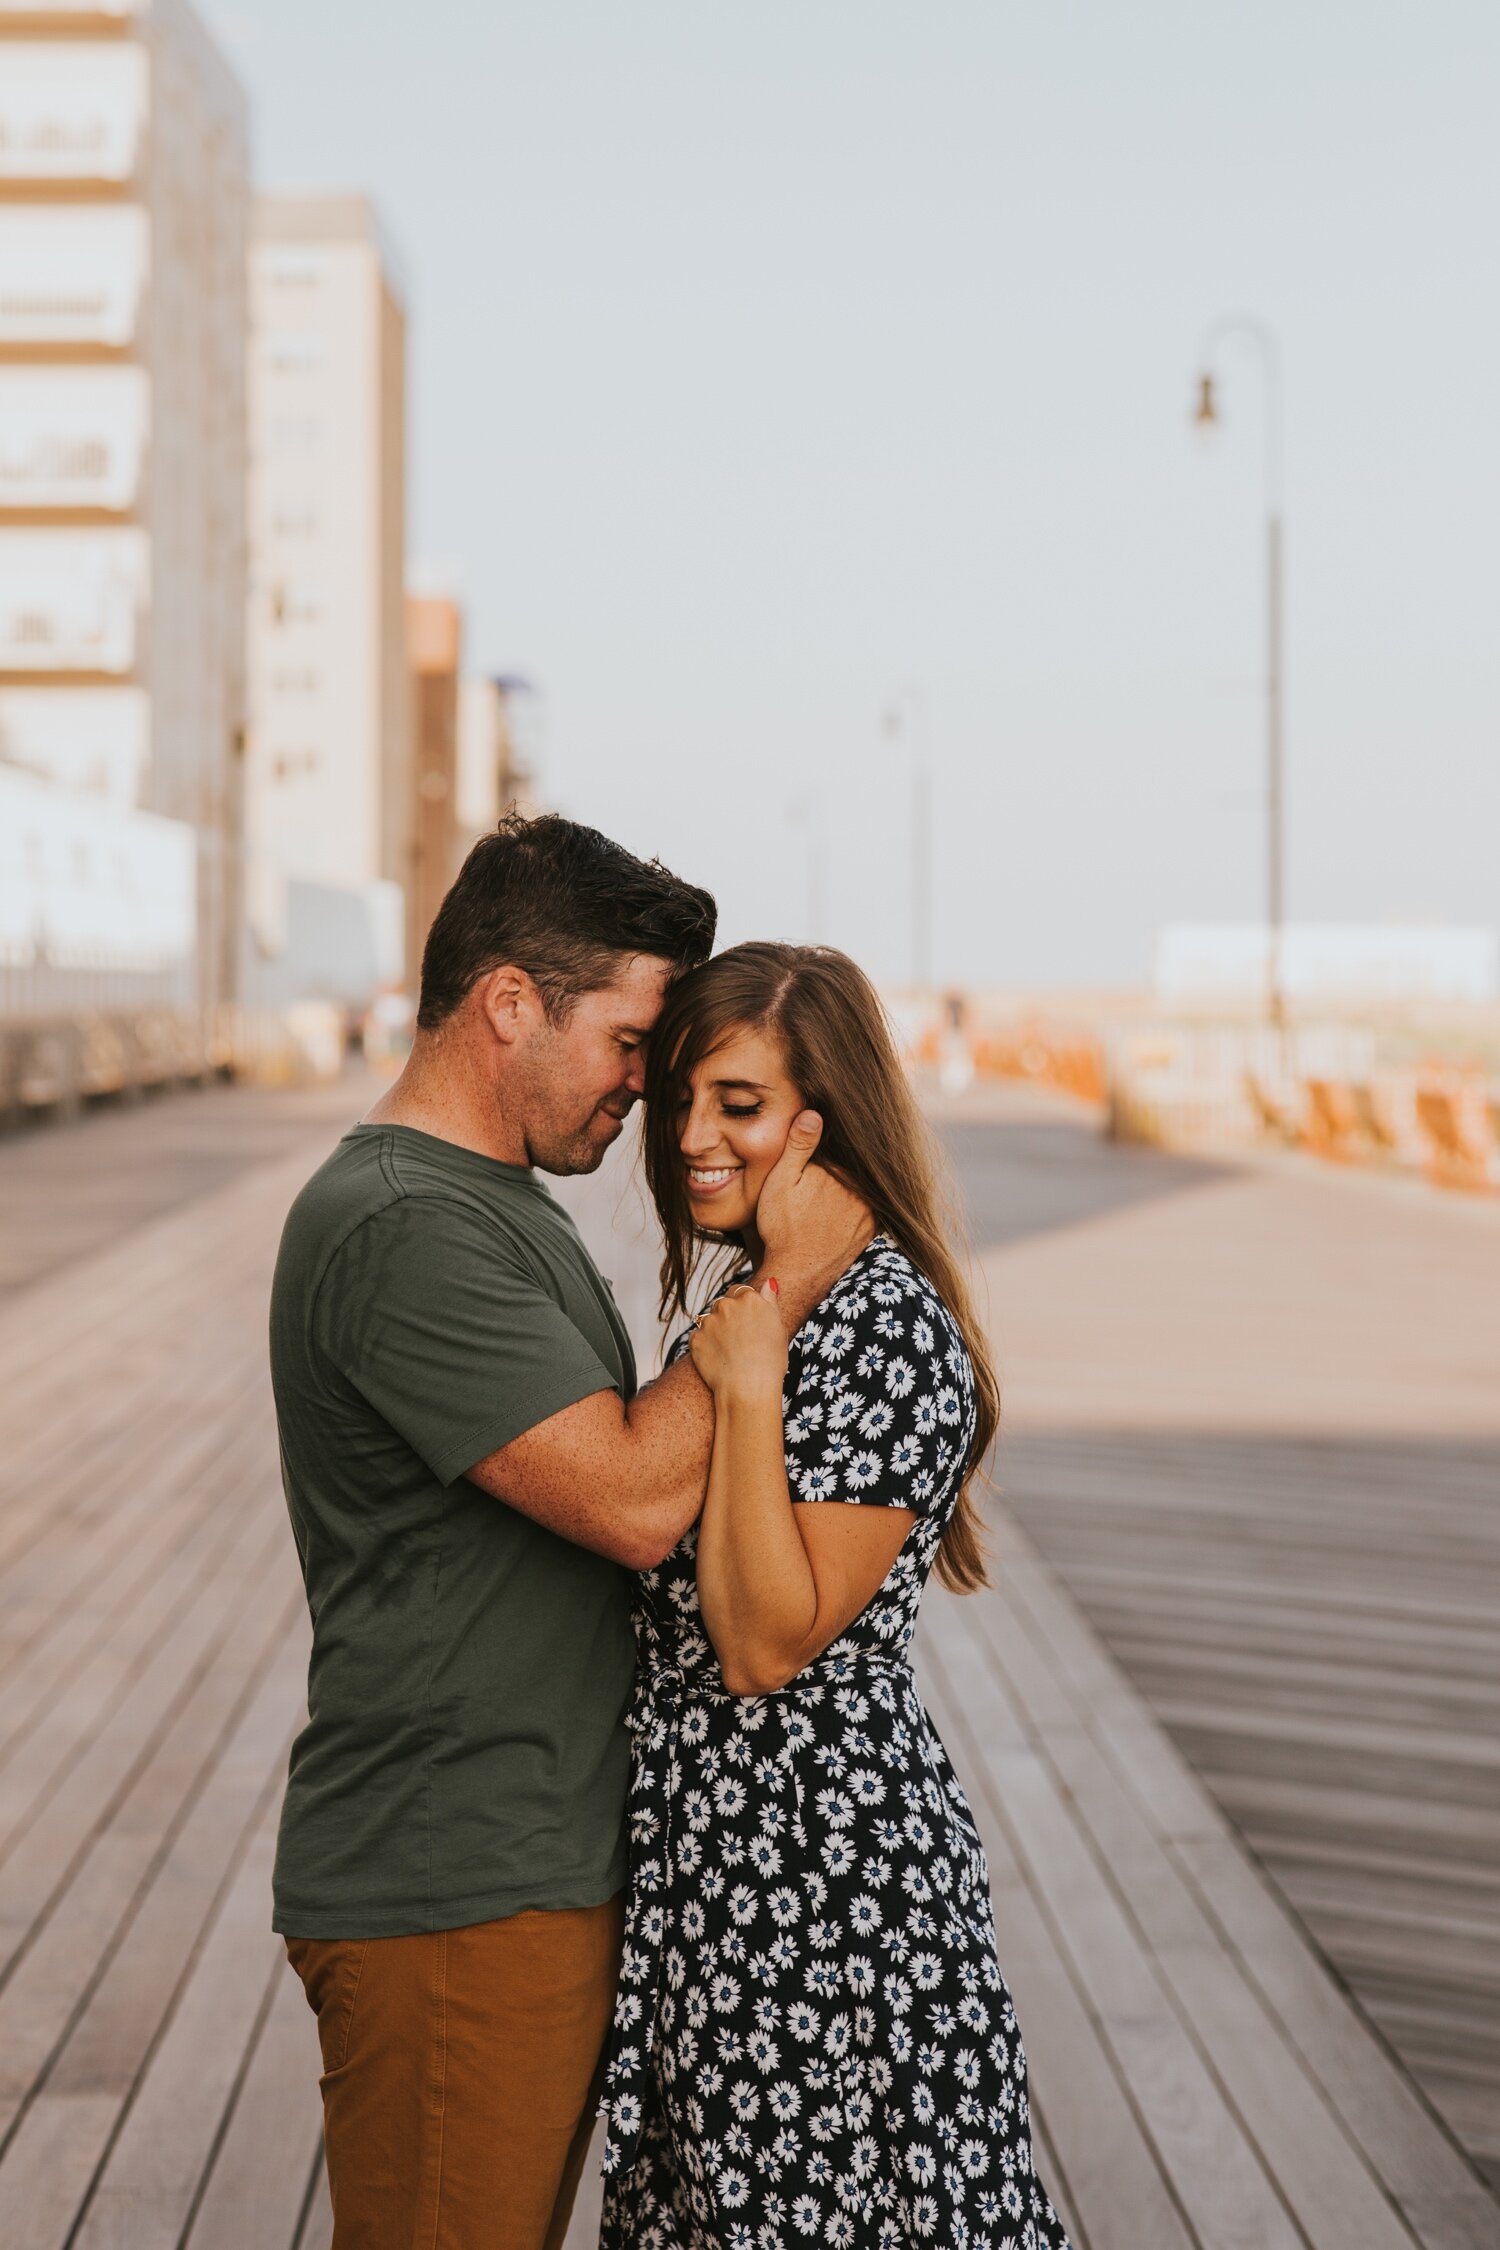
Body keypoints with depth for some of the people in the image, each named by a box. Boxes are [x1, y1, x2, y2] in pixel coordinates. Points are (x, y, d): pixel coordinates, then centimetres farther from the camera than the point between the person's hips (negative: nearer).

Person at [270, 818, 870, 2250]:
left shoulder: (502, 1204, 16)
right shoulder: (401, 1229, -19)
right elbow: (635, 1500, -23)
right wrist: (787, 1277, -15)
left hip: (547, 1868, 10)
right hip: (452, 1902, -10)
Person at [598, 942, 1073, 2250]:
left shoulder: (888, 1327, -19)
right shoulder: (758, 1293, 11)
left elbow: (766, 1644, -21)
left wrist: (749, 1393, -24)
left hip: (820, 1861, -9)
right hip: (715, 1845, 9)